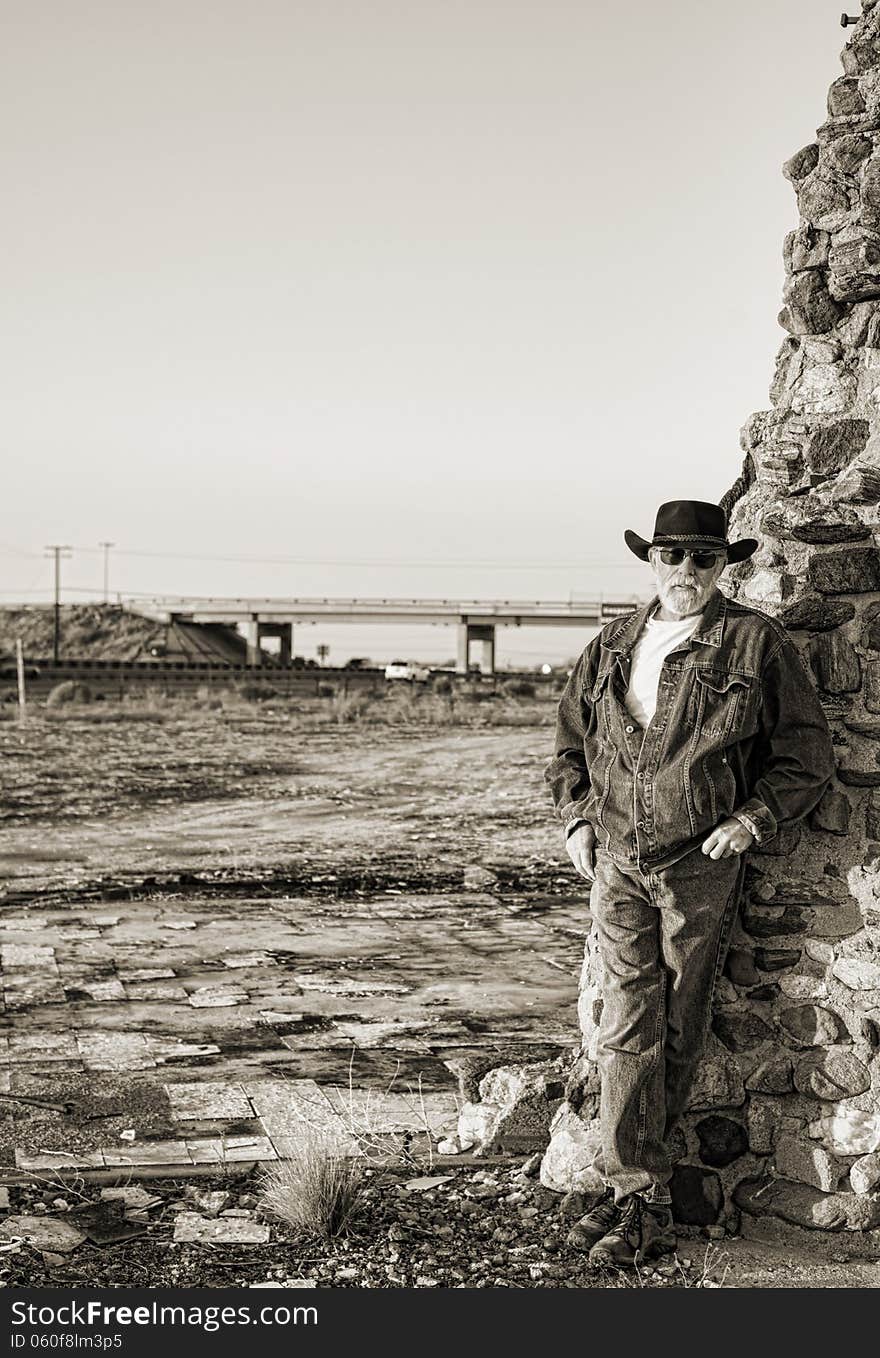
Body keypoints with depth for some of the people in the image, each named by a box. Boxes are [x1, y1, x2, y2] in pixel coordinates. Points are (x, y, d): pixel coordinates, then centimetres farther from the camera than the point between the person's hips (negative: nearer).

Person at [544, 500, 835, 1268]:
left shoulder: (758, 644, -1)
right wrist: (578, 819, 9)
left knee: (678, 1034, 5)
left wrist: (751, 819, -9)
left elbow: (807, 755, 1)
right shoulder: (612, 647, 11)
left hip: (703, 867, -2)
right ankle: (642, 1202, 0)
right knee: (627, 1028, -4)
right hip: (618, 863, 3)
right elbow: (571, 742, 22)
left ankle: (635, 1182, 18)